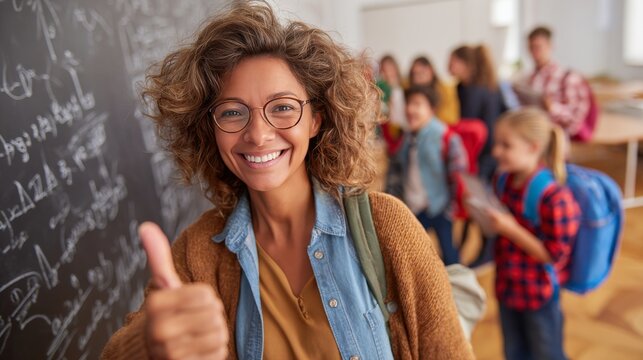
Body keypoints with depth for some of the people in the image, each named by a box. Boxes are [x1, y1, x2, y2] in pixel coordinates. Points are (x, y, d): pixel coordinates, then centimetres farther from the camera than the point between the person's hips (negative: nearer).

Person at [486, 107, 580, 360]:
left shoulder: (555, 197, -27)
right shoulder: (506, 180, -5)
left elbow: (554, 255, -23)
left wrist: (510, 229, -29)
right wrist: (486, 214, -8)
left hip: (540, 294, -6)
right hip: (507, 286, 7)